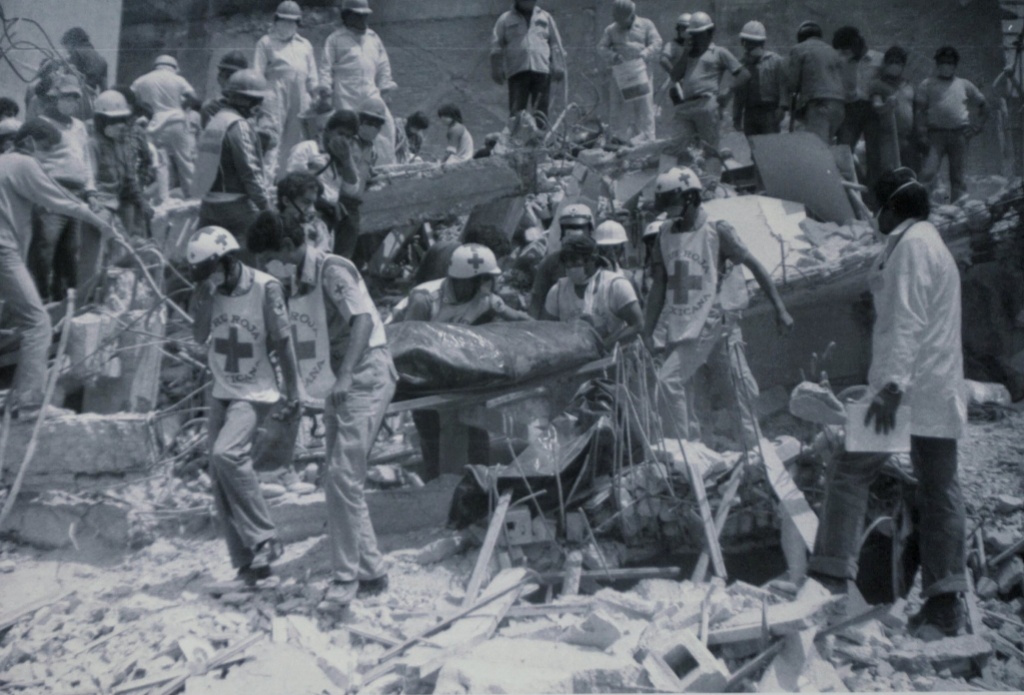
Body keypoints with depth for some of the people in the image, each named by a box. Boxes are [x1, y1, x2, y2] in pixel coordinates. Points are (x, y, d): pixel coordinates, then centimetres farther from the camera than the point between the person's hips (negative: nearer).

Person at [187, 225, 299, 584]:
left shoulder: (265, 288, -15)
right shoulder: (209, 291, 0)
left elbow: (283, 342, -10)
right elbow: (200, 336, -9)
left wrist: (293, 394, -8)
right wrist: (206, 295, -20)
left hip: (255, 394, -6)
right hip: (221, 392, 7)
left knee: (226, 454, -27)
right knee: (220, 480, 5)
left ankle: (264, 539, -13)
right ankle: (247, 563, 14)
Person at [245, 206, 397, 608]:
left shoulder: (332, 270, -12)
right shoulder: (296, 283, 13)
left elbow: (363, 320, -23)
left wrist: (345, 376, -31)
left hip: (364, 379, -9)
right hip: (337, 386, 10)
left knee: (342, 476, -14)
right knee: (339, 480, 10)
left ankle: (346, 576, -7)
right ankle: (371, 571, 19)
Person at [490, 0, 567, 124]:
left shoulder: (546, 17, 19)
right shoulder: (505, 19, 14)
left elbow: (556, 45, 18)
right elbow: (496, 47, 10)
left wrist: (558, 67, 8)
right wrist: (497, 70, 1)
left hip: (542, 69, 2)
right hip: (517, 71, -1)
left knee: (541, 109, -3)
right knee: (517, 109, -9)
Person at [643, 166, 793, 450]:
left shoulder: (717, 231, -6)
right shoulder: (666, 234, 10)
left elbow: (755, 266, -4)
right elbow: (659, 285, 12)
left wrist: (780, 309, -8)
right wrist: (648, 331, 7)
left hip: (711, 322, -6)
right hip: (678, 324, 6)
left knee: (669, 380, -18)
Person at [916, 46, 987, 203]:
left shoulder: (965, 85, 13)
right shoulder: (928, 85, 8)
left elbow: (983, 104, 21)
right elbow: (920, 110, 1)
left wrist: (979, 124, 7)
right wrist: (921, 133, -11)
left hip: (959, 134, 2)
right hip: (936, 133, -2)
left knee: (957, 177, 5)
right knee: (928, 173, -15)